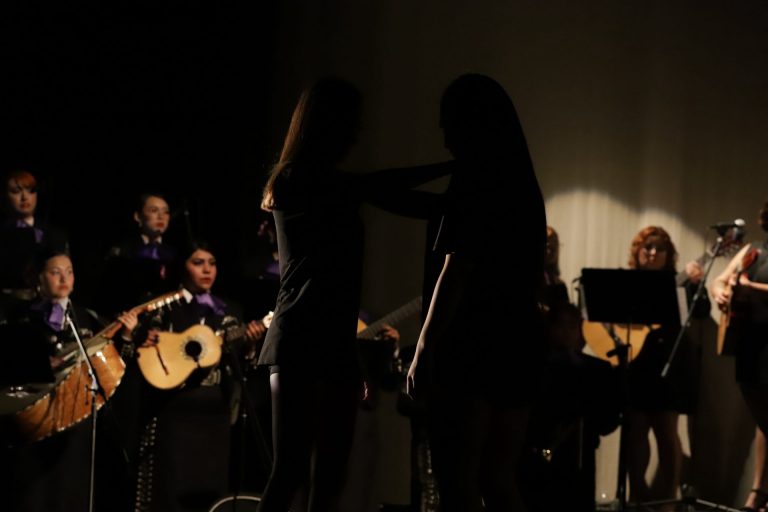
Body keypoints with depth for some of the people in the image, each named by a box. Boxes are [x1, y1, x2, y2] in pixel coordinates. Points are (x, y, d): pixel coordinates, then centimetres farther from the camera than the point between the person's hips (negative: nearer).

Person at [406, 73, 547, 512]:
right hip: (520, 340, 9)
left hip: (474, 340, -9)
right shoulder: (524, 185, 17)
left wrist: (425, 347, -15)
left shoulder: (474, 177, -9)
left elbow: (458, 268, -15)